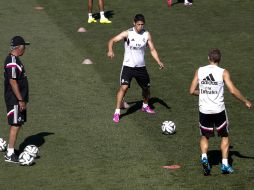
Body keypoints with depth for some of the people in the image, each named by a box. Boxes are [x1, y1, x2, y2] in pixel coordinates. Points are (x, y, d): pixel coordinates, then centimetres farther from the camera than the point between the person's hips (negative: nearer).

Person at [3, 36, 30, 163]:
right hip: (15, 99, -10)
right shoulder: (12, 62, -19)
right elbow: (12, 82, -23)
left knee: (17, 124, 13)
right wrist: (21, 100, -22)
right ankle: (9, 155, -5)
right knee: (15, 125, -8)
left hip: (18, 99, 10)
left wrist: (23, 99, 22)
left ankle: (10, 150, 19)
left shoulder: (15, 59, 14)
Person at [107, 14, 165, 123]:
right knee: (124, 87, -19)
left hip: (141, 67, 4)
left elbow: (152, 49, 3)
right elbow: (112, 40, -15)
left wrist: (158, 62, -12)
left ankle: (145, 106, 45)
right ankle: (117, 112, -14)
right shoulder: (127, 33, -13)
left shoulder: (146, 35, -3)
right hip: (128, 66, -4)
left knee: (146, 87, 17)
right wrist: (110, 50, -35)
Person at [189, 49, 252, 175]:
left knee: (205, 136, 20)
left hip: (204, 110, 2)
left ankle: (204, 157, -4)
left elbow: (192, 91, 0)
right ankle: (225, 164, 9)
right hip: (219, 110, -2)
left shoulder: (200, 71, -1)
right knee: (224, 136, 16)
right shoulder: (223, 72, -9)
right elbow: (233, 91, -14)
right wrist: (245, 101, -1)